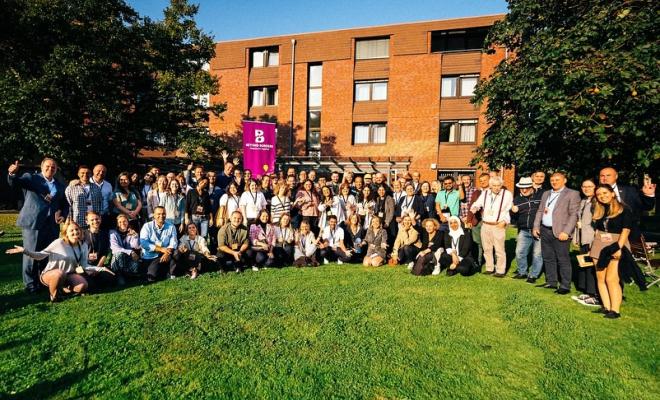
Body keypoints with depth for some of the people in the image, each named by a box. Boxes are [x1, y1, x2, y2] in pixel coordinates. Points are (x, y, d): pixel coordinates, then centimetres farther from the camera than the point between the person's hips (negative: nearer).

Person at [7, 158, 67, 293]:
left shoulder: (60, 186, 16)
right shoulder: (30, 178, 6)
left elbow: (65, 205, 21)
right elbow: (14, 183, -11)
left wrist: (63, 215, 3)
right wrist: (12, 174, -32)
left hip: (52, 225, 4)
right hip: (32, 223, -4)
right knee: (31, 254, 0)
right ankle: (30, 284, 10)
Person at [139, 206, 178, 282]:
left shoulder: (171, 227, 3)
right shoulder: (147, 226, -2)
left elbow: (173, 243, -9)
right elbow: (143, 243, -15)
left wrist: (167, 252, -30)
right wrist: (161, 249, -24)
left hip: (164, 256, 2)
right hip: (150, 257, -1)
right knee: (151, 278, -21)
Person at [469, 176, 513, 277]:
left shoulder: (507, 194, -1)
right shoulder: (484, 193, 11)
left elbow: (510, 210, -1)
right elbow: (477, 204, 11)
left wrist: (505, 221, -13)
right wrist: (475, 208, -12)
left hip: (498, 226, -4)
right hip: (485, 225, 5)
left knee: (499, 250, -3)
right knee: (487, 249, 12)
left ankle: (500, 271, 8)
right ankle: (489, 268, 24)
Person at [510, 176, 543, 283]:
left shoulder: (541, 195, -2)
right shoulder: (517, 199, 10)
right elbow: (513, 219, 12)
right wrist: (513, 212, -10)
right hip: (524, 231, 4)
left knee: (537, 254, 3)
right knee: (519, 252, 3)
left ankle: (533, 275, 19)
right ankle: (522, 272, 23)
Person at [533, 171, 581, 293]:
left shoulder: (572, 194, -4)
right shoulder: (546, 194, 16)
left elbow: (574, 215, -11)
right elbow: (540, 211, 19)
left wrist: (566, 232, -18)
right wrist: (536, 226, 10)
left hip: (560, 233, -6)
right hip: (545, 231, 7)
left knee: (563, 260, -1)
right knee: (548, 259, 13)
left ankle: (565, 286, 7)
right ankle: (551, 282, 23)